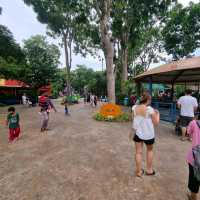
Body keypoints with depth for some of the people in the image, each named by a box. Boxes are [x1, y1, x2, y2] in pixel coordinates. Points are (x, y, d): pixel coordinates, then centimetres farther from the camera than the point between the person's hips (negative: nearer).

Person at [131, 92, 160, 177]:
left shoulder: (134, 108, -6)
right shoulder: (150, 109, -17)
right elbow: (156, 122, -8)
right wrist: (157, 114, 6)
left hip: (137, 133, 2)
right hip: (148, 134, -2)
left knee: (138, 152, 13)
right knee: (150, 150, 23)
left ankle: (139, 171, 24)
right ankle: (149, 170, 35)